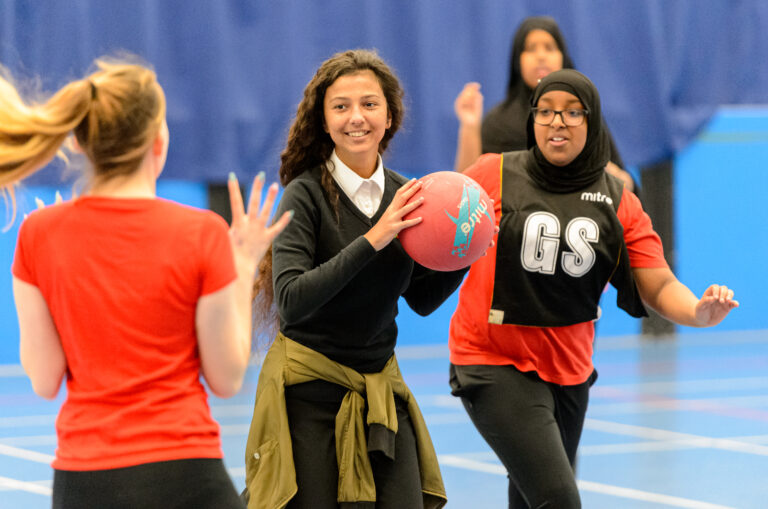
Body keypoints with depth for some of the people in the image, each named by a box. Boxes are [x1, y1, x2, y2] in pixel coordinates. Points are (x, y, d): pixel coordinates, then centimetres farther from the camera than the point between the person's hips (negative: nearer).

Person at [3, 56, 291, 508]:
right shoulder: (201, 233, -7)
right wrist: (244, 266, 7)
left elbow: (44, 381, 4)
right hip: (183, 472, -3)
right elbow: (227, 379, -1)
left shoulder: (39, 233, -1)